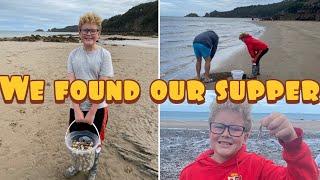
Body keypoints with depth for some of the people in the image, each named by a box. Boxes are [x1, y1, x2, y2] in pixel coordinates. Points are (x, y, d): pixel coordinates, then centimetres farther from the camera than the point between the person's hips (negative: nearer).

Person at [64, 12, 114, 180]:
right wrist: (77, 109, -14)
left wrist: (92, 112, -15)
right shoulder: (73, 54, -2)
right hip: (77, 107, 2)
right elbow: (71, 84, -6)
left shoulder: (104, 55, -10)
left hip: (97, 108, -2)